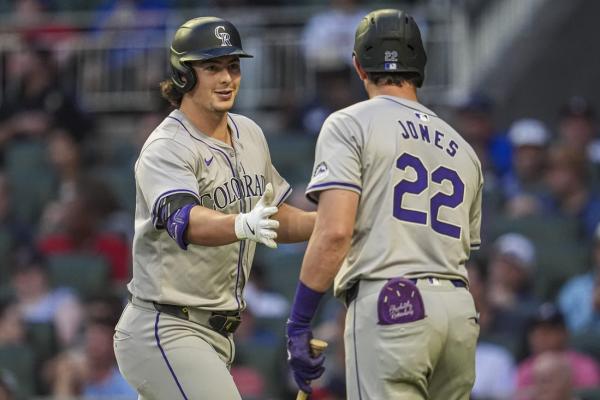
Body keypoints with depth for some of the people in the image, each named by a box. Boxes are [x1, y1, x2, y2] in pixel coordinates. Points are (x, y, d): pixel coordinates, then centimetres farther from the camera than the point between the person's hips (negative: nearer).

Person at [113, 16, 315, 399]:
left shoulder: (249, 134, 10)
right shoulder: (166, 149, -17)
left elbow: (275, 217, 19)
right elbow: (186, 222, -36)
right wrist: (243, 225, -56)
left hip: (216, 335, 9)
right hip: (166, 331, -9)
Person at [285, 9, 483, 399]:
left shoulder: (351, 124, 1)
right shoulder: (462, 147, 21)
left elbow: (334, 232, -11)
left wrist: (298, 325, -9)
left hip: (389, 309, -6)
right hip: (461, 310, 6)